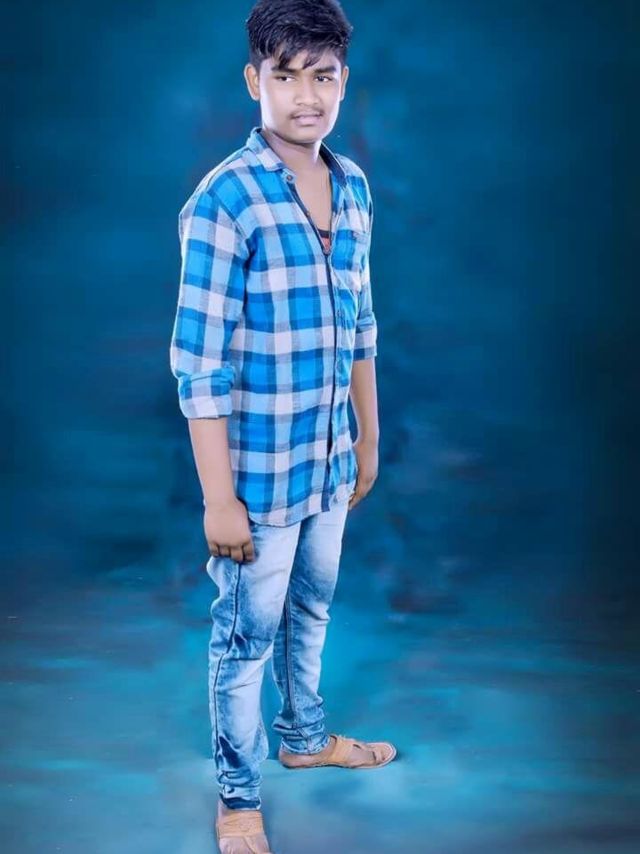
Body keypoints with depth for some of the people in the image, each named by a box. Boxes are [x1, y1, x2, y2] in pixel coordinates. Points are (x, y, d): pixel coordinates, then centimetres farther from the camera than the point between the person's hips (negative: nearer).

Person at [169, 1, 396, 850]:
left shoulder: (354, 187, 2)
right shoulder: (224, 199, -20)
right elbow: (199, 361, -19)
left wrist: (369, 434, 16)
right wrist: (219, 496, -19)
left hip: (329, 458, 6)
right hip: (260, 469, -6)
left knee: (312, 607, 25)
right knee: (247, 634, 10)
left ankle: (306, 736, 47)